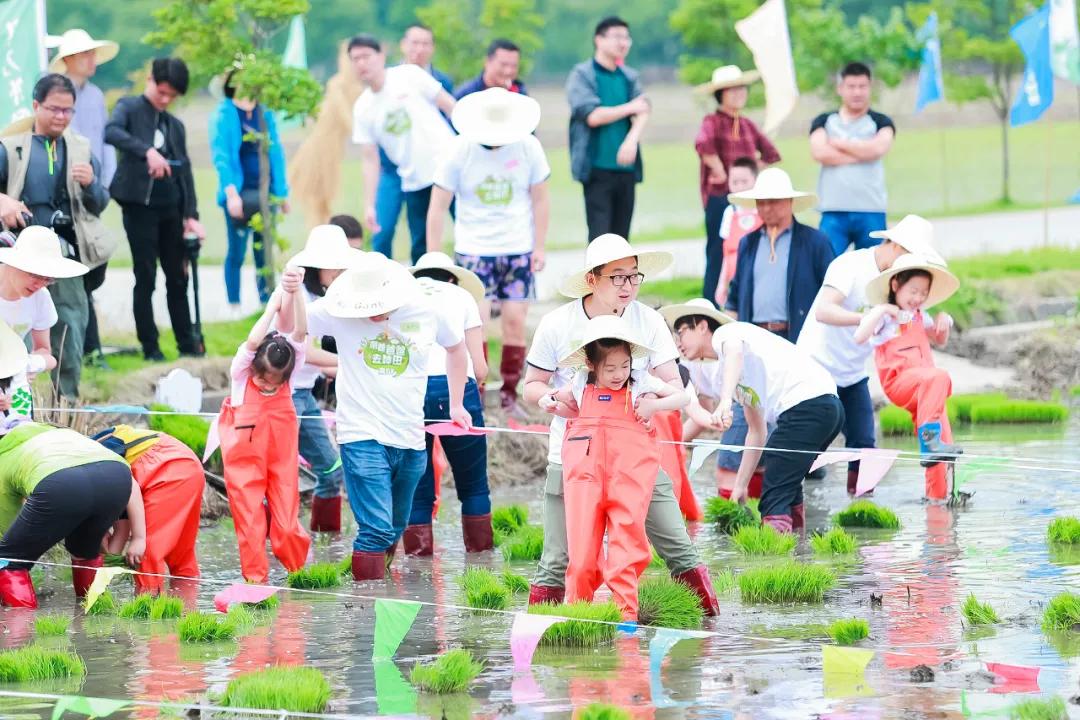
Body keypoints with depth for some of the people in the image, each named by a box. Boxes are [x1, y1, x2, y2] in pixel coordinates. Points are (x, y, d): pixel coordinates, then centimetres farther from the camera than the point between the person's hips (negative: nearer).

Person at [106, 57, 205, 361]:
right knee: (146, 278, -4)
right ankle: (150, 347, 1)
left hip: (171, 208, 5)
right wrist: (147, 150, -33)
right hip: (140, 205, -5)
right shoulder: (129, 108, 1)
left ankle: (187, 343, 15)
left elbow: (184, 171, 15)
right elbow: (111, 132, -21)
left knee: (178, 278, 8)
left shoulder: (175, 125, 16)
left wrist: (191, 215, 5)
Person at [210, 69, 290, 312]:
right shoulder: (224, 114, -5)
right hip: (239, 192, -4)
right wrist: (231, 192, -22)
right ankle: (235, 308, 11)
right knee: (237, 252, 2)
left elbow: (276, 153, 13)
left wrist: (282, 192, 11)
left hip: (265, 192, 4)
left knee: (264, 252, 7)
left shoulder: (266, 114, 9)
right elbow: (221, 155, -11)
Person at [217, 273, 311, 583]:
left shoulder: (289, 369, -4)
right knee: (250, 521, 0)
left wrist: (295, 293, -33)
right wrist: (273, 306, -20)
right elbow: (253, 342, -28)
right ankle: (255, 578, 12)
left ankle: (299, 571, 22)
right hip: (245, 460, -1)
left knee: (286, 522, 0)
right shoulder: (242, 372, -9)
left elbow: (299, 333, -19)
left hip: (282, 457, 1)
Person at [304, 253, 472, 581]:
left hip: (410, 441, 4)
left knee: (395, 529, 16)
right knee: (377, 529, -15)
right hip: (362, 438, -4)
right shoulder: (339, 314, -8)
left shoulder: (429, 313, -1)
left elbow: (456, 346, 18)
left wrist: (456, 403, 22)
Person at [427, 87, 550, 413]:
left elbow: (540, 199, 6)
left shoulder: (528, 147, -6)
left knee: (515, 320, -1)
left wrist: (539, 248, 3)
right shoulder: (460, 150, -11)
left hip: (518, 248, 2)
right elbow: (438, 207, -6)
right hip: (474, 249, -2)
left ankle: (509, 395, 10)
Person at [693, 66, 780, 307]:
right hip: (720, 197, -6)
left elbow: (771, 154, 24)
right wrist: (721, 173, -20)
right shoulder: (713, 122, -6)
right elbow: (703, 145, -28)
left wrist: (753, 172, 9)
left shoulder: (747, 125, 15)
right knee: (719, 254, -5)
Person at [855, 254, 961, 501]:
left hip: (922, 386, 8)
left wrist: (943, 323, 16)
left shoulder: (919, 316, 20)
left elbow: (939, 341, 36)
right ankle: (929, 439, -43)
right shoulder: (884, 315, -1)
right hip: (898, 381, -8)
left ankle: (937, 494, 10)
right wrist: (879, 311, -20)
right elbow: (859, 337, -17)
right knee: (938, 377, -37)